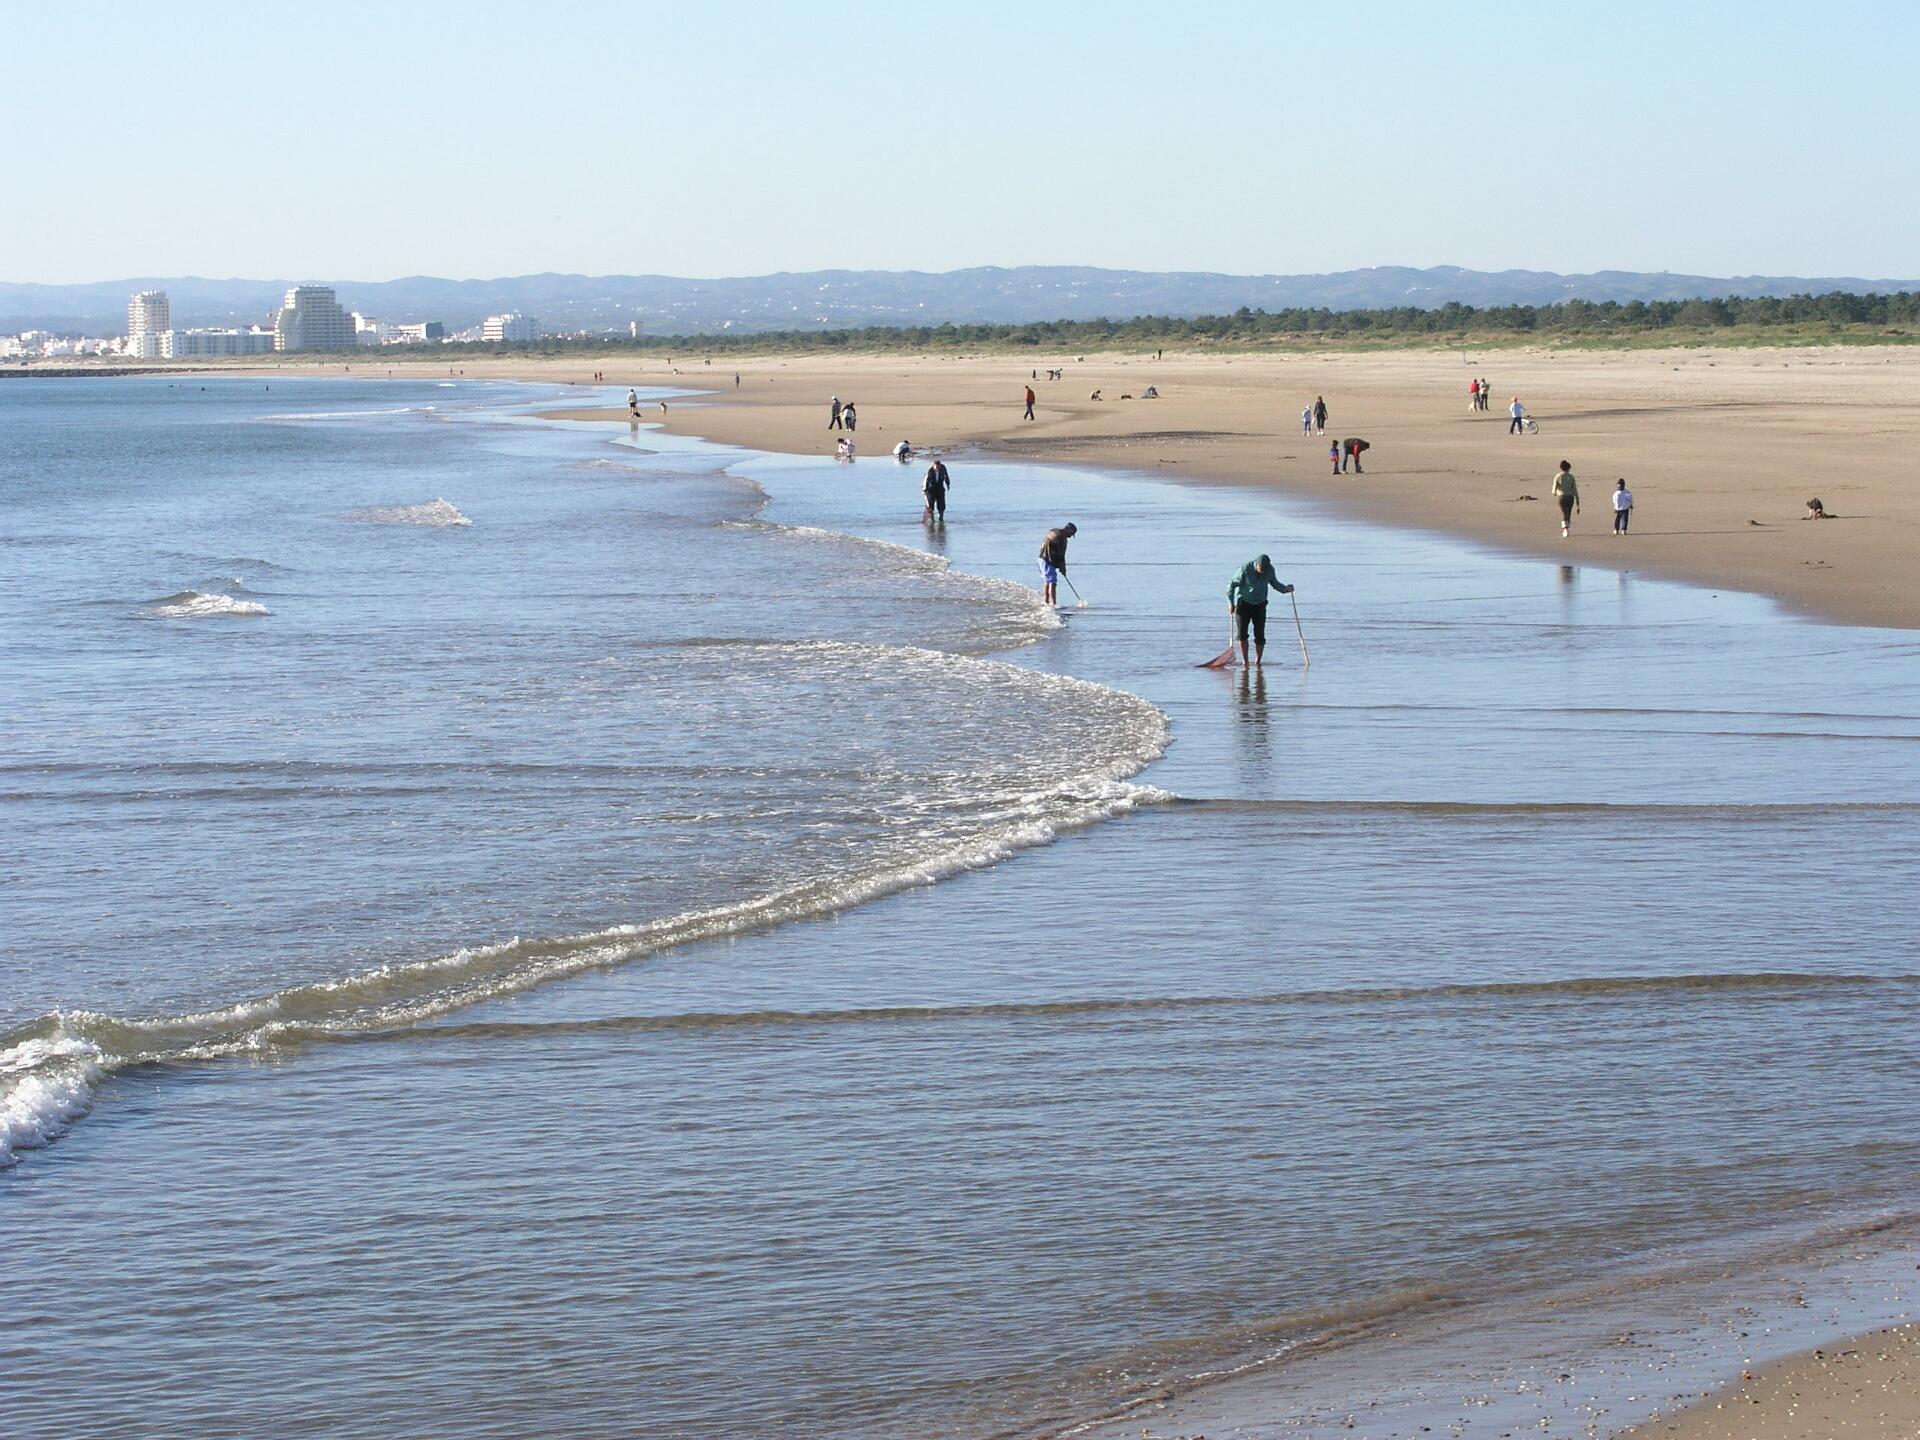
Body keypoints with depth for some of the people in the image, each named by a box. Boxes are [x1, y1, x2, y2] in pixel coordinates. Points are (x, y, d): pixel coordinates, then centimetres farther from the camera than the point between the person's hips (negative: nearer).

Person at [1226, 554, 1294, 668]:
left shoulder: (1270, 570, -9)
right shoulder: (1245, 569, -20)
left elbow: (1274, 583, 11)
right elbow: (1232, 584, -9)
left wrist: (1285, 589, -6)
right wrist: (1231, 603, -9)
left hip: (1260, 605, 2)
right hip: (1244, 603, -2)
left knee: (1260, 636, -5)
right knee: (1242, 633, -9)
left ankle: (1257, 661, 6)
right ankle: (1244, 661, 0)